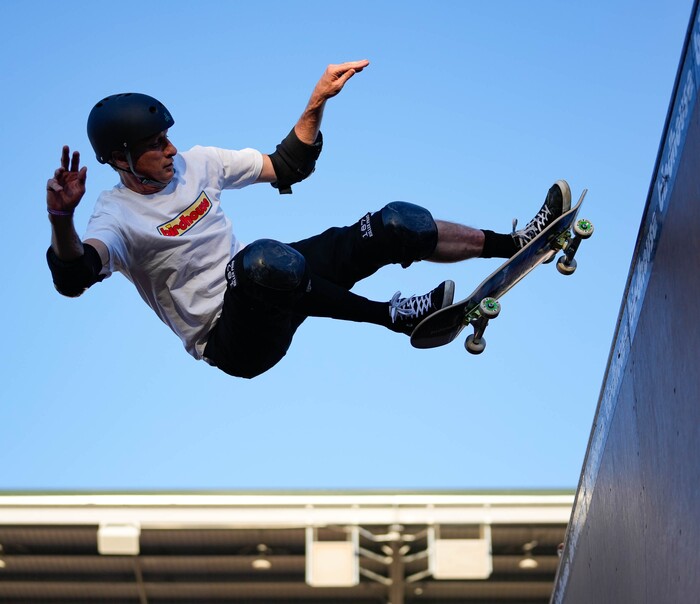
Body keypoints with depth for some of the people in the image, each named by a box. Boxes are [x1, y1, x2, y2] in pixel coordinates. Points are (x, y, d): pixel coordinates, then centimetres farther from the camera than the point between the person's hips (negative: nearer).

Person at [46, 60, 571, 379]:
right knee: (264, 258, -40)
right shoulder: (117, 214, -15)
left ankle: (512, 242, 14)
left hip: (266, 292, 7)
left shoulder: (195, 163, 5)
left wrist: (317, 104, 1)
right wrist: (61, 219, -55)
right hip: (233, 341, -7)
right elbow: (75, 277, -35)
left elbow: (287, 167, 13)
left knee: (397, 224, -2)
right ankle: (393, 315, -25)